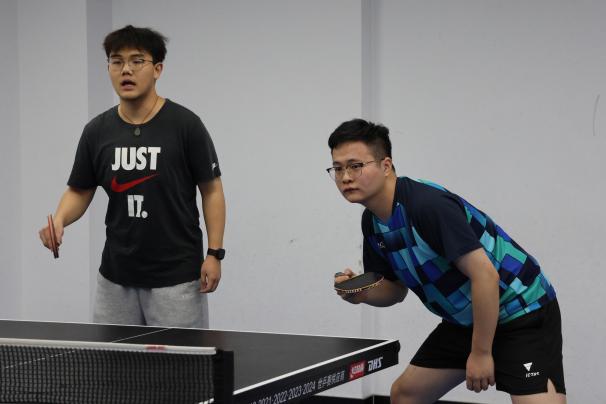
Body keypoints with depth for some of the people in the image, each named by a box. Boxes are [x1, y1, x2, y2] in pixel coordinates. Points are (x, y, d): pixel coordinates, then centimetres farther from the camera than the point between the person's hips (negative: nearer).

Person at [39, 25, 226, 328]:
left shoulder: (185, 125, -8)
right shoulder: (97, 132, 4)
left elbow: (211, 190, -2)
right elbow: (79, 191, 12)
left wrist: (214, 253, -8)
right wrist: (59, 220, -10)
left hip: (176, 277, -4)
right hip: (116, 277, 4)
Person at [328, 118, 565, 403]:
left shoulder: (428, 204, -27)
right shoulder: (372, 222, 1)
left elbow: (485, 275, -28)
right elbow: (395, 290, 13)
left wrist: (481, 352, -22)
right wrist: (360, 293, -10)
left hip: (522, 311, -9)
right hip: (465, 319, 9)